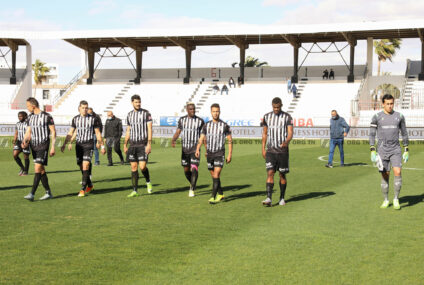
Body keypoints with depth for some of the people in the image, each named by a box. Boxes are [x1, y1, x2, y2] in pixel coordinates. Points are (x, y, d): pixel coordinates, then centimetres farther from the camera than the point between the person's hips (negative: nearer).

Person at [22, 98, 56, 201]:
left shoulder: (47, 116, -8)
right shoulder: (30, 117, 11)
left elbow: (53, 132, -5)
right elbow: (28, 132, 11)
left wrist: (53, 147, -9)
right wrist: (24, 142, -9)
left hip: (43, 146, -7)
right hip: (34, 146, 7)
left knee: (37, 168, -14)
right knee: (41, 170, 9)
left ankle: (32, 194, -17)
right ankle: (48, 193, 17)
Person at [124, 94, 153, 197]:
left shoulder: (146, 113, -2)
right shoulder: (129, 115, 13)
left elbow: (149, 129, -7)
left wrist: (149, 144, -15)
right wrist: (125, 144, 13)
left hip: (143, 144, -4)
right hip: (132, 145, 4)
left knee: (142, 166, -12)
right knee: (133, 167, 2)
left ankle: (148, 182, 18)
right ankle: (135, 191, 7)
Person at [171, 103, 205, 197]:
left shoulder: (200, 121, -2)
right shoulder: (182, 120, 5)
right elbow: (177, 132, 4)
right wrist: (173, 140, -16)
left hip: (195, 148, -3)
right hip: (185, 149, 3)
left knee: (194, 168, -16)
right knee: (186, 170, 9)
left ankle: (192, 190, -8)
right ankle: (192, 184, 36)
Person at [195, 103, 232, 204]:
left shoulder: (224, 125, -2)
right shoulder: (207, 125, 6)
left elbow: (230, 140, 1)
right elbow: (202, 139, 4)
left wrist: (230, 155, -4)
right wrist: (198, 149, -14)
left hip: (220, 153, -4)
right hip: (210, 154, 4)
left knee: (216, 175, -14)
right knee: (213, 176, 11)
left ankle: (213, 197, -15)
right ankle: (220, 194, 27)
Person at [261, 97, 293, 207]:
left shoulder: (287, 117, -1)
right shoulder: (267, 116, 8)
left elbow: (290, 132, -9)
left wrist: (286, 141, -30)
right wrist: (263, 149, 9)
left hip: (282, 150, -1)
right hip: (270, 150, 2)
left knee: (282, 174, 5)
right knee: (270, 173, -11)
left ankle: (282, 198, 19)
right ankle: (269, 199, -17)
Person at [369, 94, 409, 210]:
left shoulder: (399, 116, 4)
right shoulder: (376, 117, -1)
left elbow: (404, 133, 12)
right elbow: (372, 134, 0)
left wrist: (406, 150, 9)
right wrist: (372, 151, -8)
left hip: (396, 150, 1)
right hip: (382, 150, -1)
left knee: (398, 172, -15)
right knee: (385, 176, 3)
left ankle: (396, 199, -2)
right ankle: (386, 200, 19)